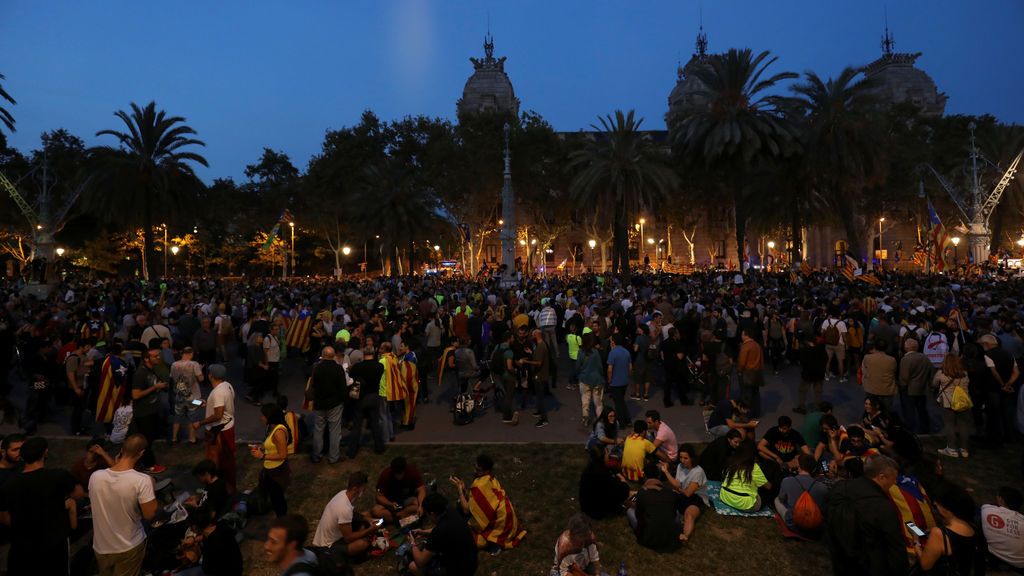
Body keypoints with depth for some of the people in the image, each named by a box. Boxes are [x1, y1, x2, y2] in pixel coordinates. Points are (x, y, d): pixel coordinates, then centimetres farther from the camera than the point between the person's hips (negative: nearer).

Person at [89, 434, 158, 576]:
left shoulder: (95, 477, -14)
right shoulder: (142, 480, -27)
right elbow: (150, 515, -20)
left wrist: (115, 464, 4)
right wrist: (151, 487, -7)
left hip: (101, 547, 4)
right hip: (129, 548, -4)